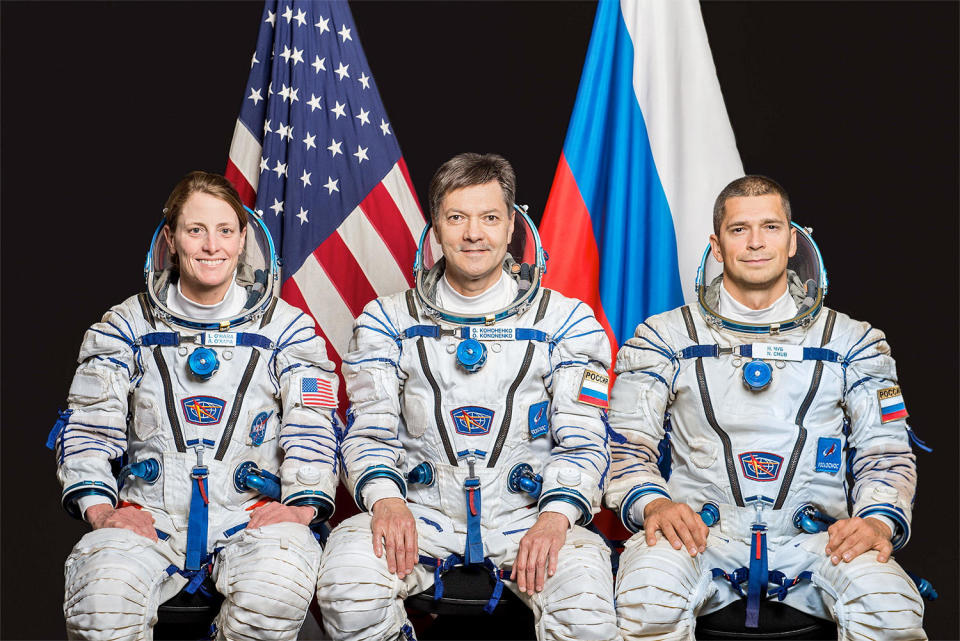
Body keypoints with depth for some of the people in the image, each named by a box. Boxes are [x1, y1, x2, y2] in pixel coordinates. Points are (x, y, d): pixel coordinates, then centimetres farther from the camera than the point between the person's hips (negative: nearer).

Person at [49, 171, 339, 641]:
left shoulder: (285, 326, 11)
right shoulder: (126, 326, 13)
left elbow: (311, 427, 6)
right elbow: (88, 426, 10)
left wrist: (301, 503, -11)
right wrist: (99, 506, -7)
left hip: (253, 514, 0)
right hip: (148, 514, 1)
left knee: (277, 590, -35)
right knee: (100, 598, -32)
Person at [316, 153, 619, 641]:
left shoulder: (566, 320, 6)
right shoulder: (389, 320, 9)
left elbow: (584, 443, 3)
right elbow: (367, 432, 6)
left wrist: (556, 514, -17)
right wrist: (384, 497, -16)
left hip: (525, 514, 0)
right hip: (420, 510, 1)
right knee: (346, 585, -30)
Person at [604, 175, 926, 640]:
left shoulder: (851, 341, 16)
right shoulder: (665, 336, 13)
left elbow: (885, 454, 14)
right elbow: (627, 447, 8)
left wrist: (878, 520, -7)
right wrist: (653, 504, -14)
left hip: (812, 537, 1)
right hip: (695, 532, -1)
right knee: (646, 597, -34)